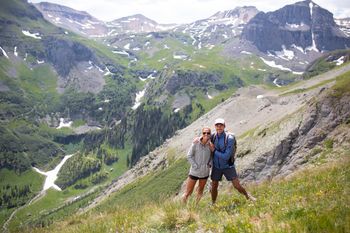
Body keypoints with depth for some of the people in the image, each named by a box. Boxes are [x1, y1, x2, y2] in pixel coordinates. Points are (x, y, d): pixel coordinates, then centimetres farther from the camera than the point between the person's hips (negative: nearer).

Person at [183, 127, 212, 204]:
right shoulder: (196, 143, -16)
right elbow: (189, 156, -10)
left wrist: (210, 164, -4)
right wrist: (195, 166, -14)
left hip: (205, 172, 4)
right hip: (194, 171, -4)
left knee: (200, 191, 21)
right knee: (188, 192, 3)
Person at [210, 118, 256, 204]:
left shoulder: (230, 138, -22)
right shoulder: (213, 137, -9)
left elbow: (226, 156, -25)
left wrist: (214, 150, -21)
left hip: (228, 166, -4)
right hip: (216, 167, 4)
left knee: (237, 185, -2)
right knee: (213, 187, 10)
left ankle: (248, 196, 26)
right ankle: (213, 204, 32)